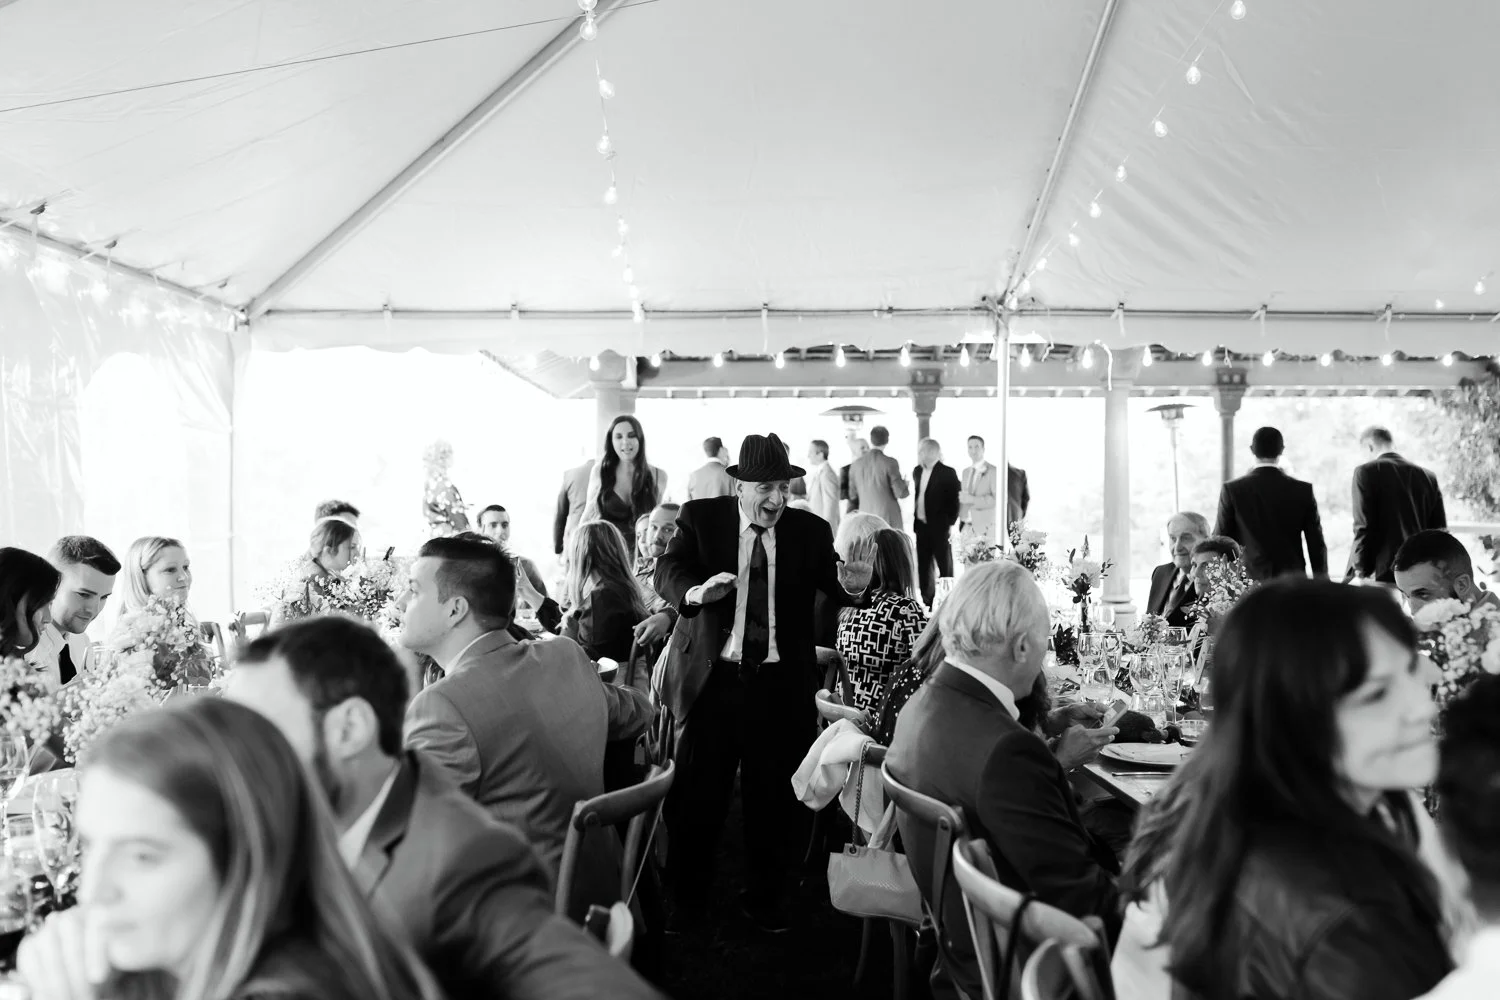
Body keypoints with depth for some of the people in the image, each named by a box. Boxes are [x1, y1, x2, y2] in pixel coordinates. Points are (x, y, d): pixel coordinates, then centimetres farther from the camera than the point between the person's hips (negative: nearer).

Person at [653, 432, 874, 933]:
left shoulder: (810, 530, 4)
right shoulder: (701, 517, -1)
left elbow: (833, 587, -6)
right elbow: (667, 571, -13)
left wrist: (851, 585, -30)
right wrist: (695, 591, -36)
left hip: (781, 684, 2)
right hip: (713, 677, -1)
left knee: (775, 797, 11)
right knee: (697, 794, 6)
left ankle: (763, 897, 31)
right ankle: (688, 900, 25)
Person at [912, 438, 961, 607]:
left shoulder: (947, 473, -9)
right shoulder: (917, 471, 10)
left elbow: (954, 500, -9)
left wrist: (951, 524, -12)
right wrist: (915, 518, 8)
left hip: (940, 526, -6)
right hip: (921, 525, 6)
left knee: (945, 566, 3)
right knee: (924, 566, 10)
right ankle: (927, 602, 18)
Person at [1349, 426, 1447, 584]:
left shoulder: (1367, 472, -5)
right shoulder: (1427, 476, 11)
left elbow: (1364, 528, -11)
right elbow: (1440, 531, 11)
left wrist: (1362, 570, -5)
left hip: (1386, 572, -5)